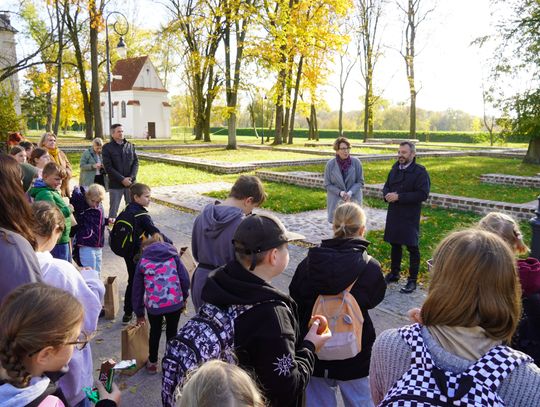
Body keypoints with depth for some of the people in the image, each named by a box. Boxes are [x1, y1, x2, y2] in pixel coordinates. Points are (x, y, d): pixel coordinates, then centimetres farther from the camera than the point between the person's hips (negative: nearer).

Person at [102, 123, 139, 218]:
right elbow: (108, 167, -9)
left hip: (130, 183, 3)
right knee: (113, 208, 4)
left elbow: (136, 162, 6)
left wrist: (131, 177, -9)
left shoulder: (130, 146, 7)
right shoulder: (107, 147, -3)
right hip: (115, 184, -3)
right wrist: (122, 179, -15)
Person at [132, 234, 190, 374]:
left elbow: (137, 289, 13)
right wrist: (184, 298, 15)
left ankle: (152, 363, 37)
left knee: (155, 332, 24)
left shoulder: (143, 261, 10)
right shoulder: (172, 255, 11)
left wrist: (139, 313, 22)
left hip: (153, 304, 0)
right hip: (175, 302, 0)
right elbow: (184, 278, 1)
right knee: (172, 331, 21)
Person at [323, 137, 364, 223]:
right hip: (336, 202, 0)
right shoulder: (330, 164, -6)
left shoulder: (356, 162, -5)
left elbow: (360, 182, 0)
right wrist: (340, 192, -16)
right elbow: (327, 185, -1)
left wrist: (350, 192, -17)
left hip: (353, 200, 0)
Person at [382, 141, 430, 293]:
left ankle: (412, 280, 11)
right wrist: (387, 195, -6)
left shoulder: (420, 171, -12)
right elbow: (387, 186, 19)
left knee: (412, 247, 1)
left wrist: (399, 197, -22)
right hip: (393, 214, 6)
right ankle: (394, 273, 32)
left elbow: (423, 194, -19)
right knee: (395, 244, 16)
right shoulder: (395, 168, 9)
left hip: (410, 216, -6)